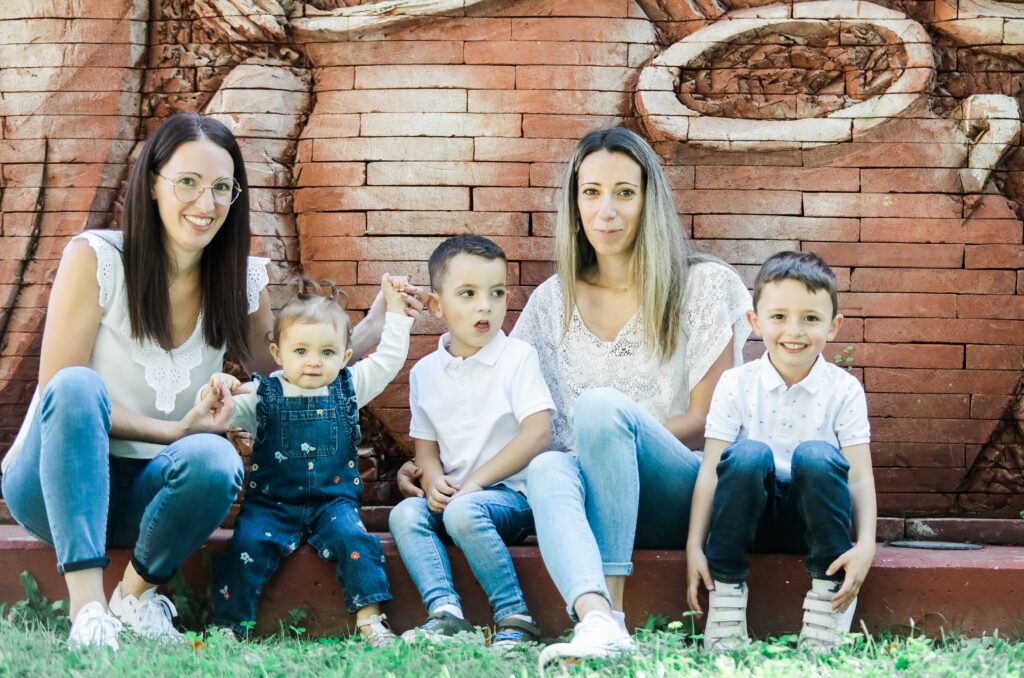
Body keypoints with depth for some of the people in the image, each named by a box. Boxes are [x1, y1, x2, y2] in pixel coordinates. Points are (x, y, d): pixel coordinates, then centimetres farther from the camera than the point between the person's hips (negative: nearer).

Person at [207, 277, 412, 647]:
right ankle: (226, 627, -15)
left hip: (332, 500, 1)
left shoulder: (348, 387, 8)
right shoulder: (262, 394, 2)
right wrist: (215, 391, -25)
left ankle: (369, 619, -20)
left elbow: (389, 357, 12)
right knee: (248, 545, -24)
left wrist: (394, 305, 11)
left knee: (352, 537, -26)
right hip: (271, 502, -1)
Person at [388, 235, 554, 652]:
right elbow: (426, 444, 16)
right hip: (455, 494, 6)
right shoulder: (425, 372, 11)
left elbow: (537, 433, -13)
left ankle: (514, 618, -26)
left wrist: (474, 481, -16)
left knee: (464, 512, -33)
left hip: (513, 495, -5)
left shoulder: (517, 358, -5)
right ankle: (445, 612, -33)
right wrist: (434, 480, -9)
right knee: (405, 513, -20)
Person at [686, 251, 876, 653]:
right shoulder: (736, 385, -2)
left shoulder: (844, 390, -2)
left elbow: (860, 477, -8)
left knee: (816, 456, -31)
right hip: (753, 514, 0)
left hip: (812, 515, 0)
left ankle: (828, 595, -20)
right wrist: (694, 546, -15)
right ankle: (726, 593, -21)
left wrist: (866, 546, -23)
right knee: (748, 454, -31)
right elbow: (710, 471, -5)